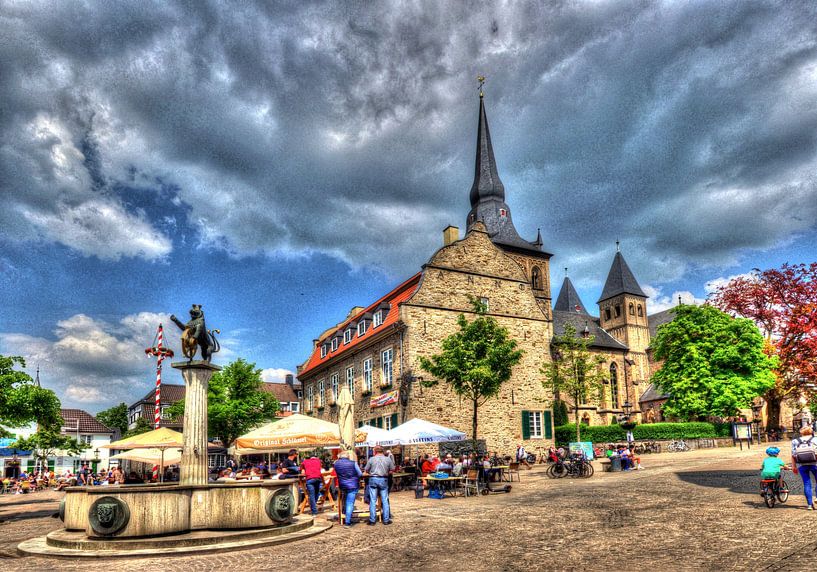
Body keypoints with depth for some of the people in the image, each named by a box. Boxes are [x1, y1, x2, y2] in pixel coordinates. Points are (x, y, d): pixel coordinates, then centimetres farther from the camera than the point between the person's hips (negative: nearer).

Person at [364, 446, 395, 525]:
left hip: (373, 479, -1)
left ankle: (372, 520, 7)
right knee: (385, 500, 8)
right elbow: (392, 470, 5)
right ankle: (386, 520, 11)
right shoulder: (388, 459, 1)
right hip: (384, 480, 1)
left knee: (372, 500, 4)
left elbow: (365, 471, 2)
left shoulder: (372, 459, -2)